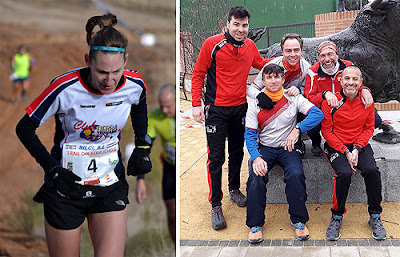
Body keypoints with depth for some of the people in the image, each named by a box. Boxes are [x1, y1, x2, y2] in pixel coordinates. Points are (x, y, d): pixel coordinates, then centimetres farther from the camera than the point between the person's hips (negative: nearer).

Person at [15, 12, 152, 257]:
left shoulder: (135, 85, -11)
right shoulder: (65, 88, -22)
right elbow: (25, 128, -8)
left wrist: (142, 147, 5)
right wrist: (52, 168, -17)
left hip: (111, 186, 2)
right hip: (66, 185, -2)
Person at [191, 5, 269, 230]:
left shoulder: (250, 46, 3)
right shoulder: (212, 44, -12)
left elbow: (260, 64, 24)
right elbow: (198, 74, -5)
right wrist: (196, 104, -10)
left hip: (240, 107, 5)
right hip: (216, 110, -5)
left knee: (237, 152, 17)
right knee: (216, 157, -3)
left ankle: (234, 190, 38)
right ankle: (216, 206, 6)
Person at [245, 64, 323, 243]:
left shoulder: (293, 98, -1)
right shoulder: (256, 102, 0)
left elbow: (318, 114, -12)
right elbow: (250, 134, -4)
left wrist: (297, 129, -26)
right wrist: (256, 157, -22)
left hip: (288, 148, -1)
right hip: (265, 148, 1)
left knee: (296, 175, -28)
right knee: (256, 176, -26)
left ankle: (298, 221, -8)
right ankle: (255, 224, -9)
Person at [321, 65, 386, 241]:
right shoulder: (330, 101, -10)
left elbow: (368, 128, 6)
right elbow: (326, 131, -7)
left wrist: (356, 149, -10)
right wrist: (345, 152, -15)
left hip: (360, 145, 3)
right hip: (336, 145, -2)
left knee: (372, 171, -24)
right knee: (344, 173, -29)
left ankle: (375, 217, -5)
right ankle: (337, 216, -8)